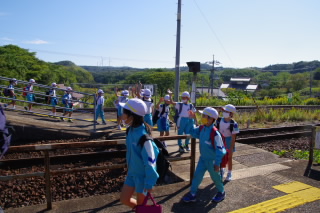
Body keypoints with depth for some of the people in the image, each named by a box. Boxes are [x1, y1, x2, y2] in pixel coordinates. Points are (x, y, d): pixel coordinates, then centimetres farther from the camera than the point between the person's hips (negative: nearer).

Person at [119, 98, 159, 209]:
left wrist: (149, 182, -19)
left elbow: (150, 160, -25)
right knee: (124, 199, 17)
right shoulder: (131, 130, -4)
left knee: (141, 204, 12)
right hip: (132, 173, 8)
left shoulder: (143, 136, -30)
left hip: (143, 175, -8)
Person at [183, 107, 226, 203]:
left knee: (215, 177, 14)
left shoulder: (215, 133, -28)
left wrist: (217, 164, -18)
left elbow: (219, 150, -23)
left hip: (212, 160, -6)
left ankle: (221, 193, 39)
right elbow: (193, 132, 10)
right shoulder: (202, 128, -6)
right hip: (202, 158, 7)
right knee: (197, 176, 8)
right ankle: (192, 195, 20)